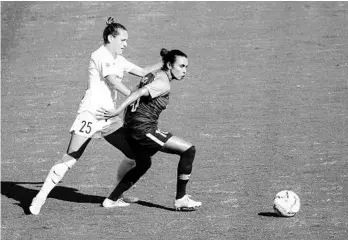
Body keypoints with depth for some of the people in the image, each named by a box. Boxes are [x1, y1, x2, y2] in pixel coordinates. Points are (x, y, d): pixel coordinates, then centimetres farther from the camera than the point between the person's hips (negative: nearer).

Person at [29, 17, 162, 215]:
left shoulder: (118, 60, 17)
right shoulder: (101, 56, -9)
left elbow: (143, 72, 22)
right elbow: (112, 80, -21)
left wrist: (164, 64, 12)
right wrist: (132, 95, -30)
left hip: (110, 118, 9)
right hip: (91, 115, -9)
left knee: (134, 154, 4)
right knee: (70, 159, -14)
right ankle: (40, 198, -8)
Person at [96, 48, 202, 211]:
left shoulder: (154, 75, 13)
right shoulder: (164, 84, -15)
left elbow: (137, 95, 16)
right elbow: (139, 93, -26)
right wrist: (117, 112, -30)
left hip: (132, 128, 10)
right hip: (143, 129, -10)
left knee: (143, 164, 32)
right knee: (188, 150, -8)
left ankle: (112, 199, 36)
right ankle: (180, 200, -4)